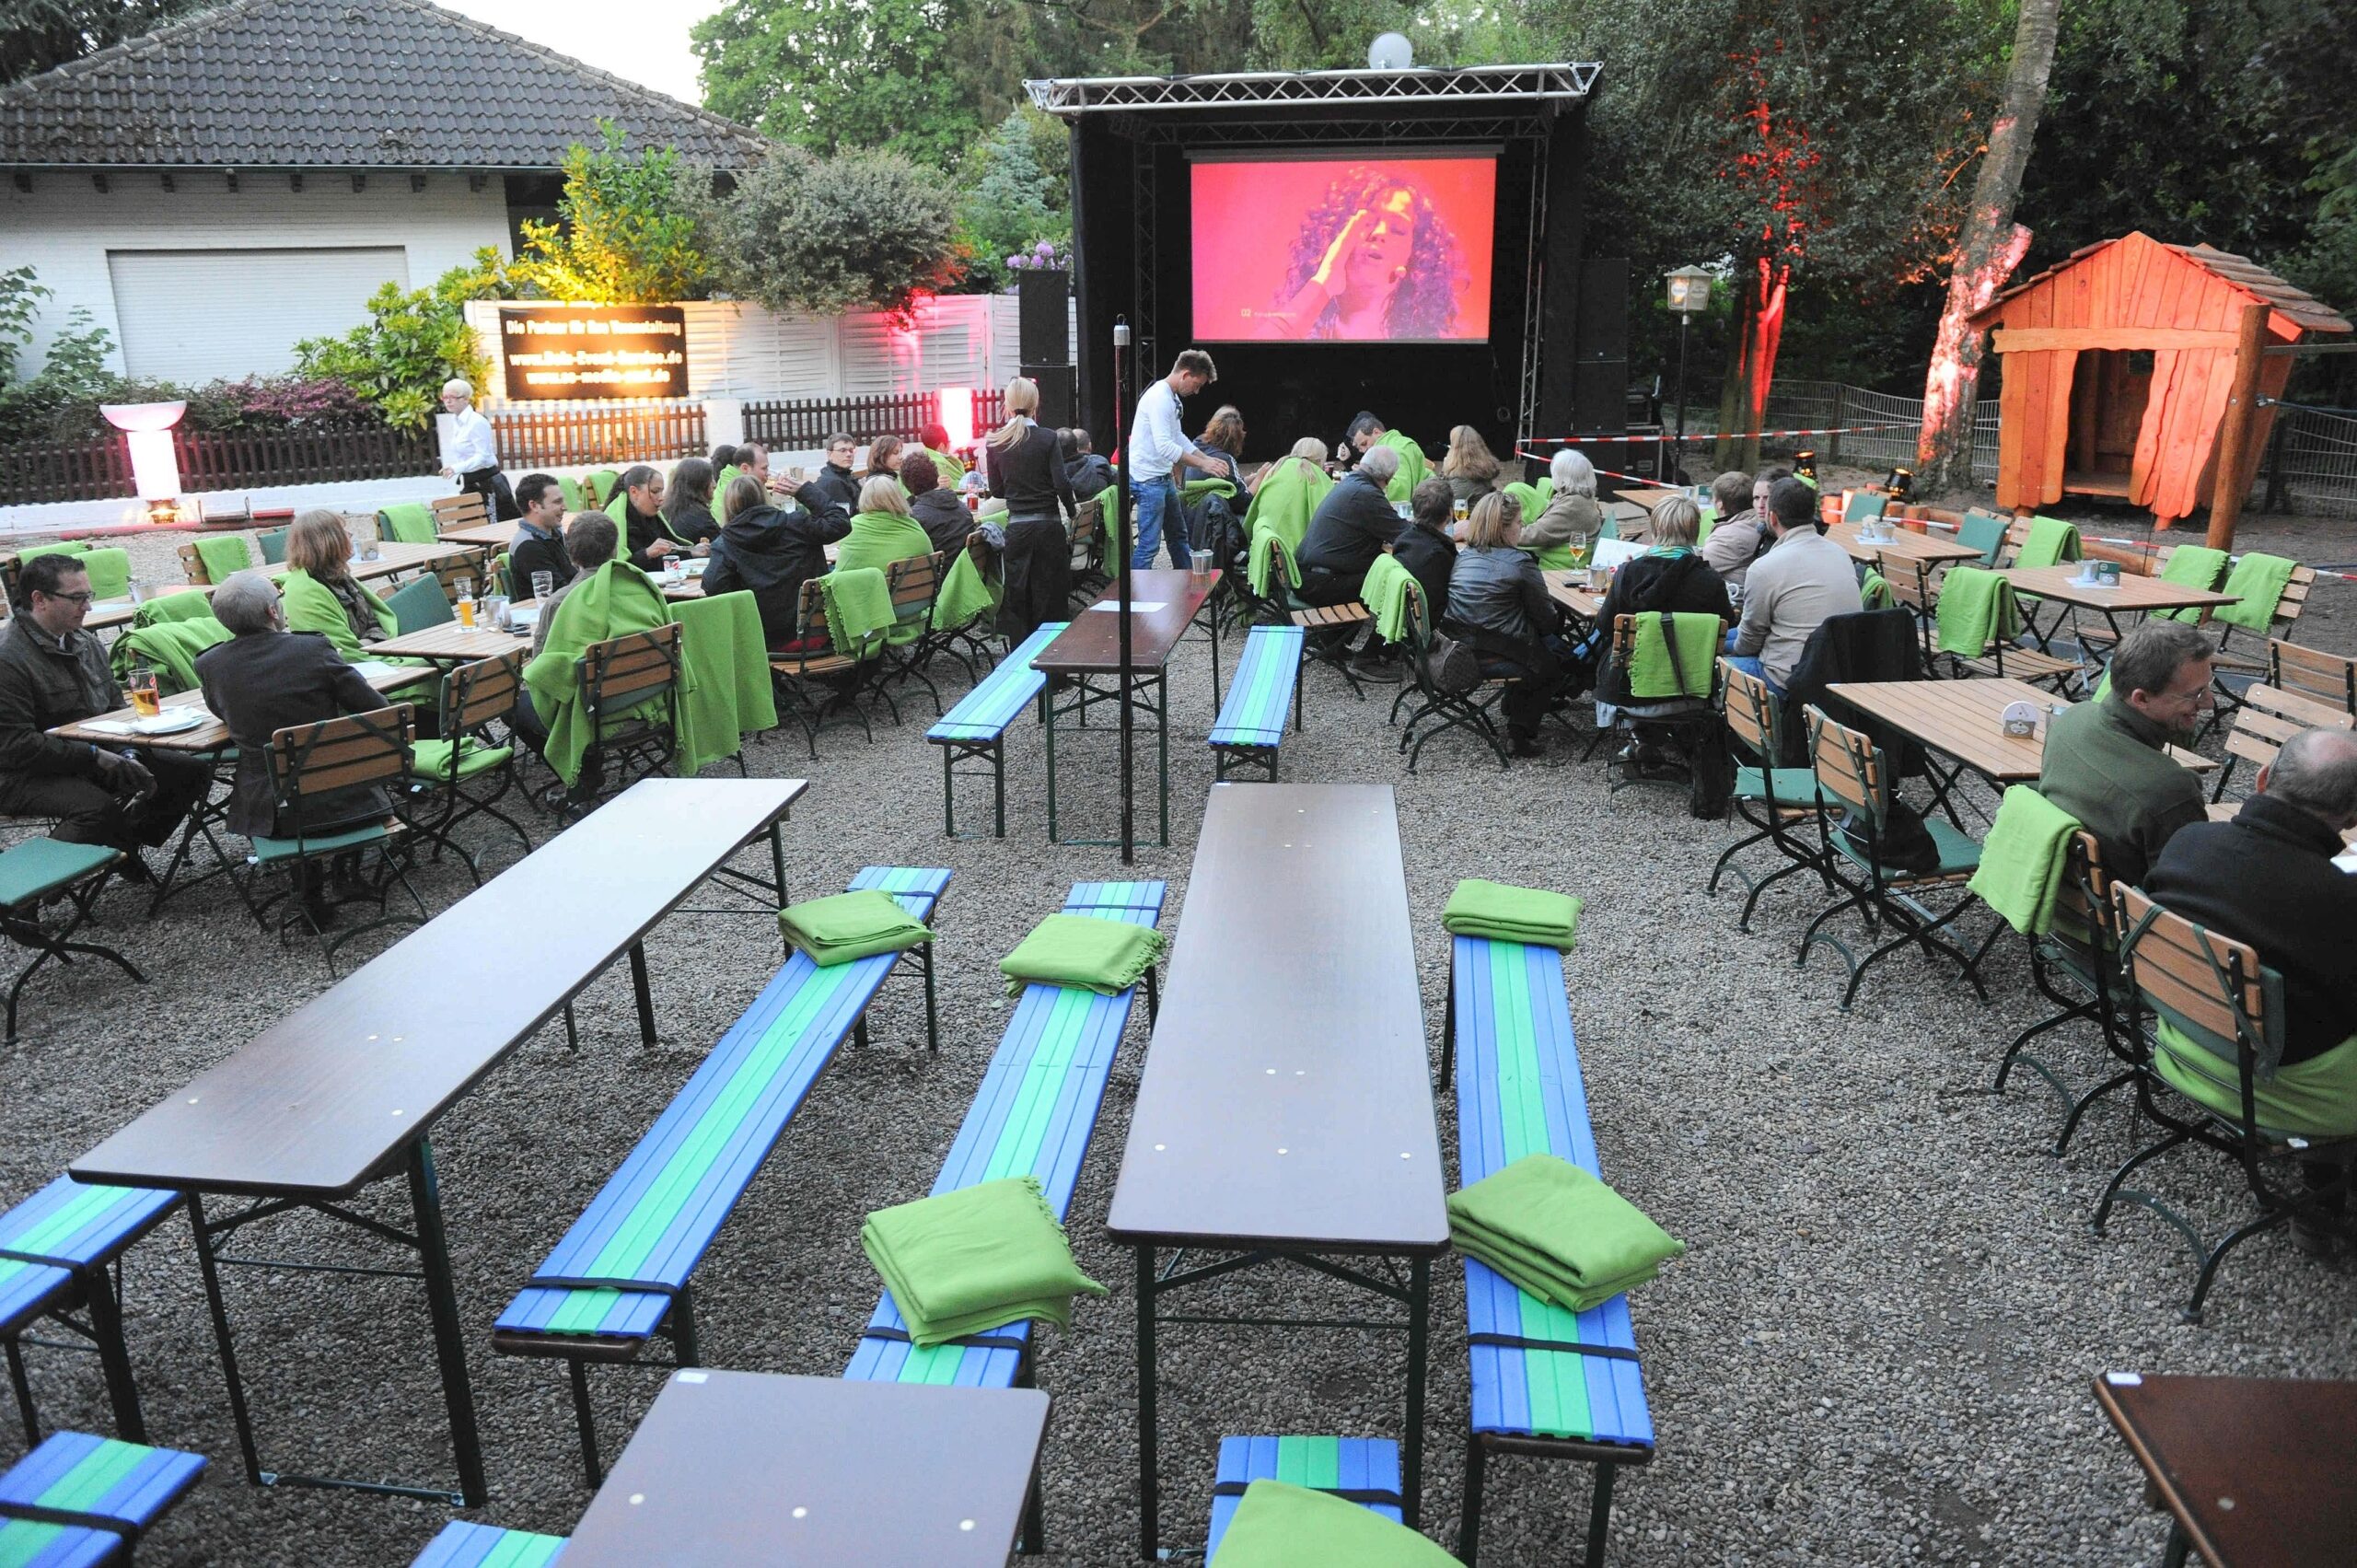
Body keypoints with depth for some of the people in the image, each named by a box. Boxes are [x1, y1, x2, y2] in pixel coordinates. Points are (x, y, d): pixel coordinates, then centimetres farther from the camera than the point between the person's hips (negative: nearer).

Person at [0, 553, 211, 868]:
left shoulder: (88, 644, 10)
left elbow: (116, 709, 16)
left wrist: (127, 756, -2)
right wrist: (95, 756, -20)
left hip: (96, 757, 8)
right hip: (30, 776, -8)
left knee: (194, 771, -3)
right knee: (100, 808, -37)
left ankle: (126, 842, 9)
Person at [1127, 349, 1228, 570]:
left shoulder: (1173, 398, 13)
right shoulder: (1159, 398, -20)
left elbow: (1177, 437, 23)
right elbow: (1164, 446, -28)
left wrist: (1207, 459, 14)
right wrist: (1201, 465, -23)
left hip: (1163, 478, 11)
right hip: (1147, 479, -11)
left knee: (1178, 534, 19)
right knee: (1149, 544, -9)